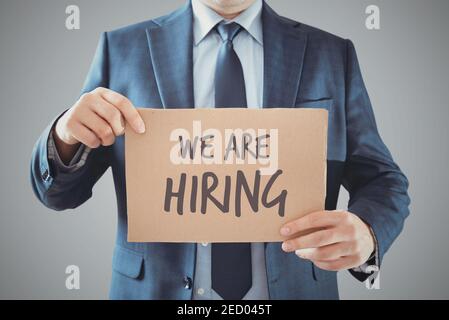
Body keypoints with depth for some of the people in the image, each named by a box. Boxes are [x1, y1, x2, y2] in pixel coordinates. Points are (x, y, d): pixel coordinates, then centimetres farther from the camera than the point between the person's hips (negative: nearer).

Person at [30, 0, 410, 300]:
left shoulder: (332, 54, -1)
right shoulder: (123, 49, -3)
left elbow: (383, 180, 1)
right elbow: (58, 191, 1)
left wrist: (366, 232, -21)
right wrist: (66, 136, -22)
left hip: (292, 289, 1)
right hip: (155, 288, 0)